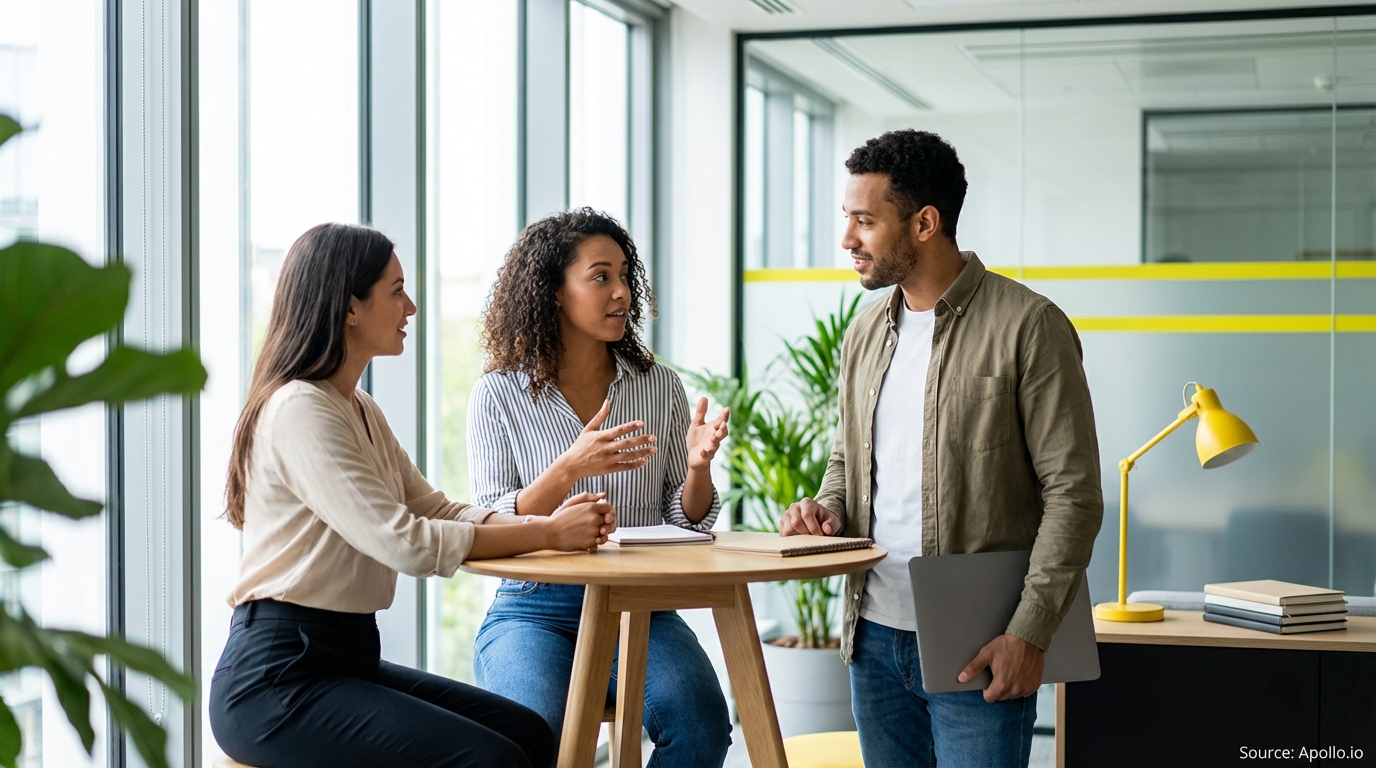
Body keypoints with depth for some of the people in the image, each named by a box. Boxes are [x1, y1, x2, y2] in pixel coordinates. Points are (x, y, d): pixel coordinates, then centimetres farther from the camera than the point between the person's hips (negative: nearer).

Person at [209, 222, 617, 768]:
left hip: (349, 659, 10)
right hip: (274, 681, -9)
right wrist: (548, 534, -17)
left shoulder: (361, 411, 16)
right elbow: (405, 543, -23)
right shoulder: (298, 410, -16)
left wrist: (553, 524, -7)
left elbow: (434, 510, 10)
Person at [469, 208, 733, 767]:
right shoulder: (499, 395, 0)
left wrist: (697, 466, -13)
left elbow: (686, 524, 9)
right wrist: (568, 470, -23)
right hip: (535, 609, -2)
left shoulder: (660, 387, 7)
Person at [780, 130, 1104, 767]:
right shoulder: (867, 331, 11)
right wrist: (827, 508, 1)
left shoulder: (1028, 327, -9)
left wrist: (1029, 632, -16)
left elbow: (1073, 494, -11)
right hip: (875, 636, 6)